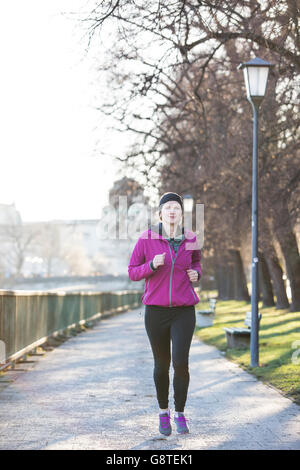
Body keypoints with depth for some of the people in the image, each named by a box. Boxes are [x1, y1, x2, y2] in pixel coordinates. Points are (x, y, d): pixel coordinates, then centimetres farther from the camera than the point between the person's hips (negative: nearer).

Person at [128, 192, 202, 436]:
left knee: (181, 362, -14)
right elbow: (133, 272, 0)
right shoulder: (146, 238, -6)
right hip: (156, 309, 0)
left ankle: (180, 413, 7)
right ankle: (163, 411, 34)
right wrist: (152, 265, -19)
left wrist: (196, 273, 0)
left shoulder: (190, 239, 0)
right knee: (161, 365, 10)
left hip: (184, 311, 0)